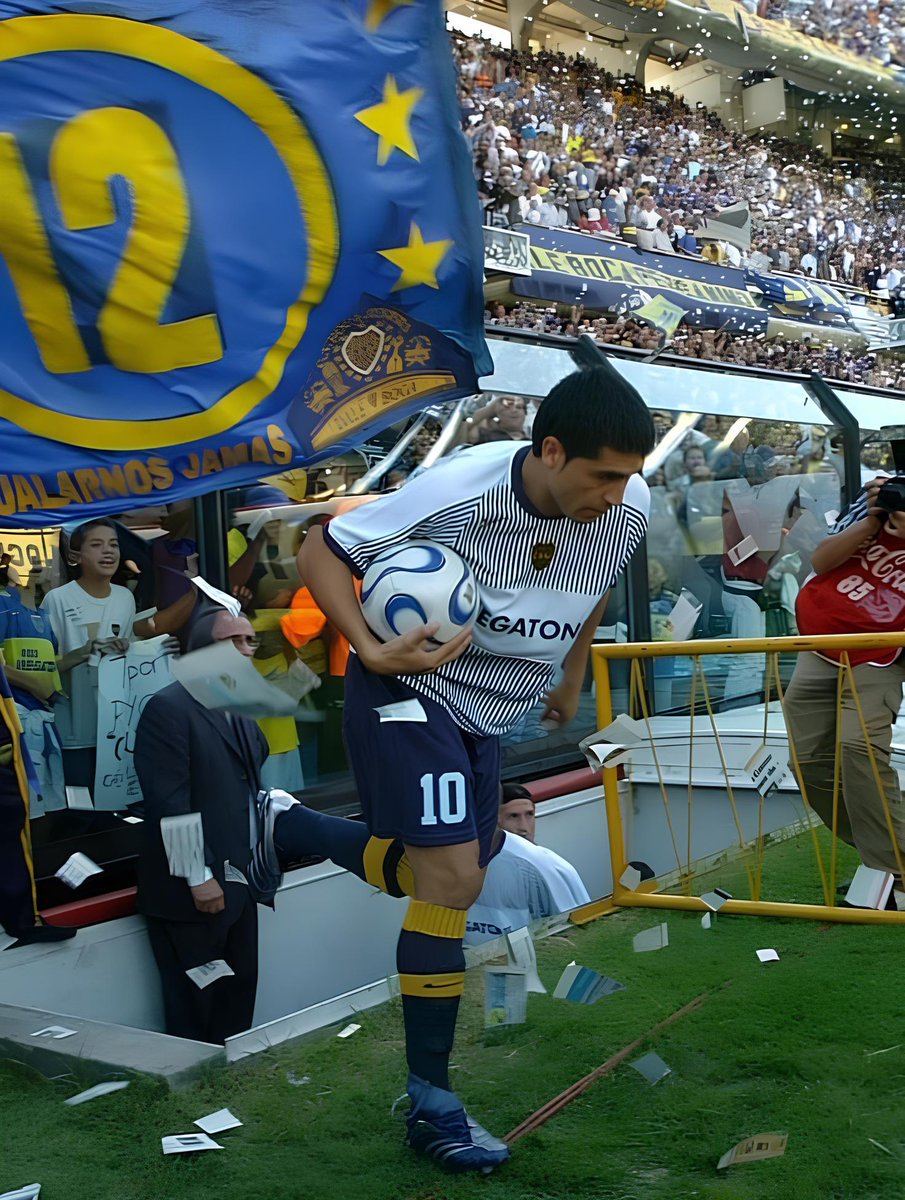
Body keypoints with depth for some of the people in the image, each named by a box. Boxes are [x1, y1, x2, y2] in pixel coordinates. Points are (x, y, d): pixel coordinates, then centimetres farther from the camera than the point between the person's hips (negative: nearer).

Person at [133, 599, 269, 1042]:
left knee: (239, 990, 15)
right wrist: (199, 877, -21)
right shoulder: (168, 708, -14)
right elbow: (169, 802, -20)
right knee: (193, 1005, 4)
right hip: (192, 890, -8)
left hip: (239, 883, 8)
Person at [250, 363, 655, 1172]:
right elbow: (323, 552, -18)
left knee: (449, 881, 16)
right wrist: (374, 652, -31)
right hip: (411, 690, -6)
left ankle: (288, 829, 40)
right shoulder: (458, 490, -30)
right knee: (453, 877, -14)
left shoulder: (628, 510, -14)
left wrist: (572, 673, 20)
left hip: (490, 713, 7)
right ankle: (432, 1106, 2)